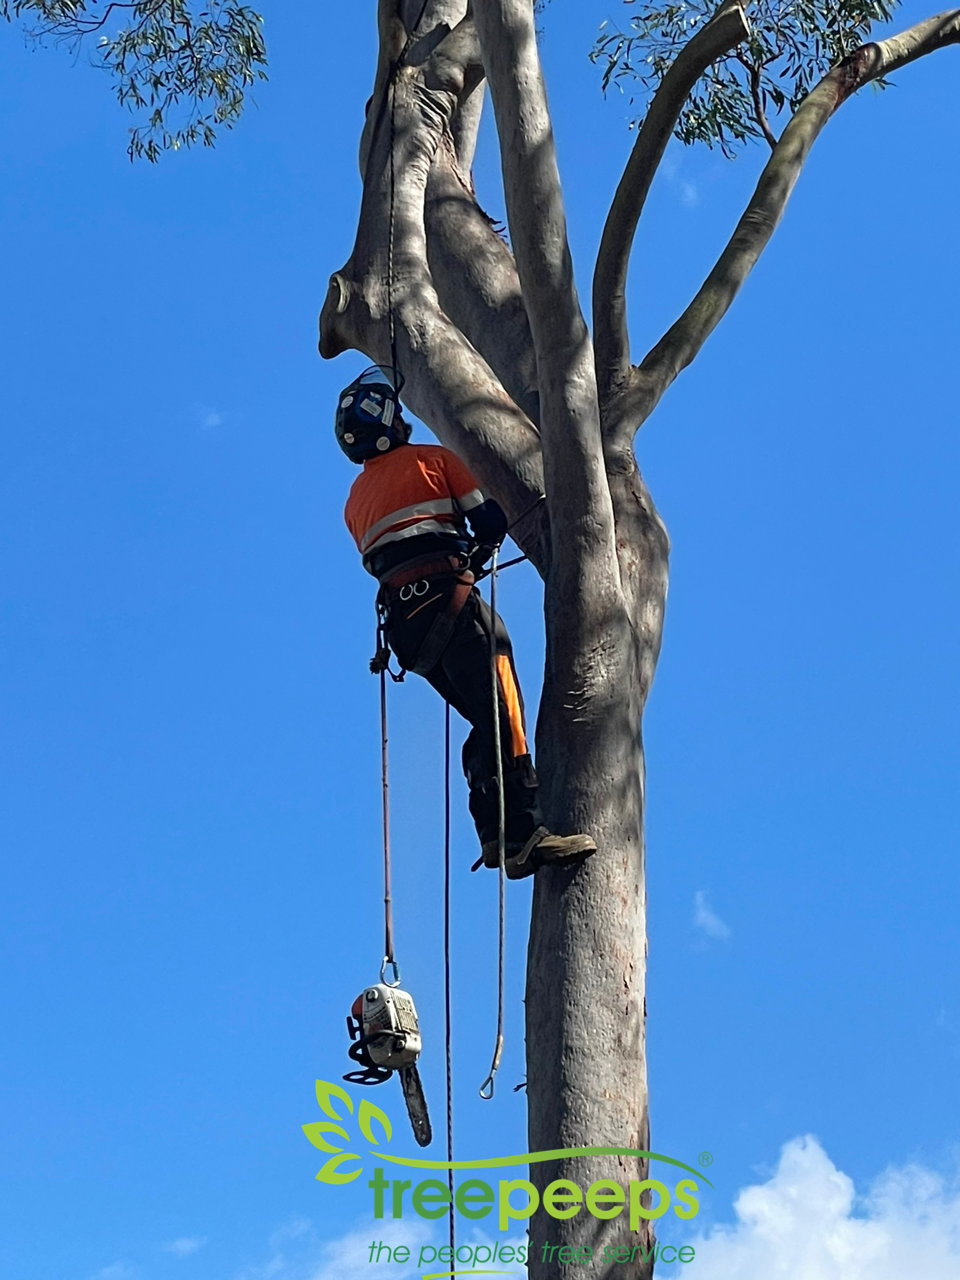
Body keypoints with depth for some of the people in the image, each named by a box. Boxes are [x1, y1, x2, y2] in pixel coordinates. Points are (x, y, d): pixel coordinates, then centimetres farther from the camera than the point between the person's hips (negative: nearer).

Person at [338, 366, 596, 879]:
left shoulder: (355, 501, 26)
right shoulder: (432, 459, 9)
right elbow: (493, 520, 4)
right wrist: (474, 552, 23)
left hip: (400, 620, 7)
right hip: (446, 601, -7)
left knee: (487, 723, 10)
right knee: (502, 715, -15)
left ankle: (495, 832, -3)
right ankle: (523, 833, -27)